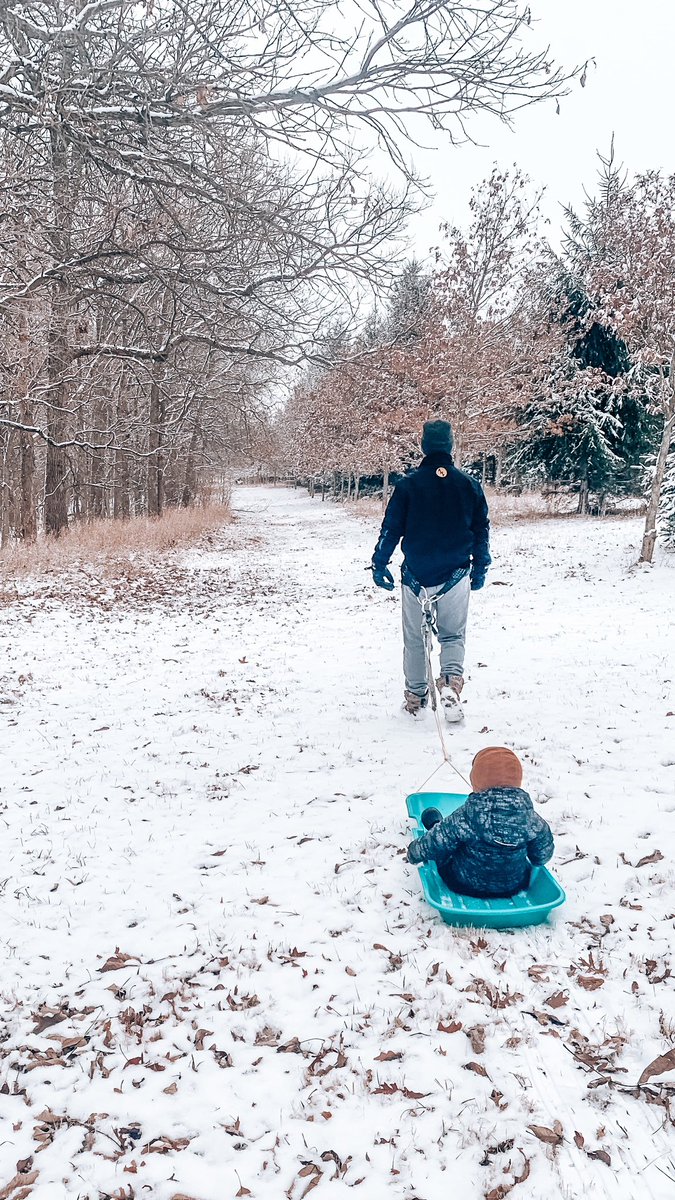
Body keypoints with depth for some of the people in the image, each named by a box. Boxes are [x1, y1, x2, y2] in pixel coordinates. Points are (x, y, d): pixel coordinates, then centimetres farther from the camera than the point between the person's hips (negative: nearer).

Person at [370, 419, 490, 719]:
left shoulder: (408, 484, -6)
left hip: (416, 576, -1)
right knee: (453, 635, 12)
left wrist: (379, 564, 7)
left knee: (415, 639, 13)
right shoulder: (469, 485, 0)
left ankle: (415, 696, 22)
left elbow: (391, 529, -3)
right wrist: (480, 568, 19)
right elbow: (482, 530, 8)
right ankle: (451, 681, -13)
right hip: (455, 575, 1)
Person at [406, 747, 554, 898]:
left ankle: (434, 824, 50)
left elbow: (433, 845, -17)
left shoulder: (463, 819, -30)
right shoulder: (532, 820, -24)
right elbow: (543, 855, -7)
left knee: (431, 815, 17)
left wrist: (414, 852, 6)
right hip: (514, 887, 3)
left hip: (465, 886, -2)